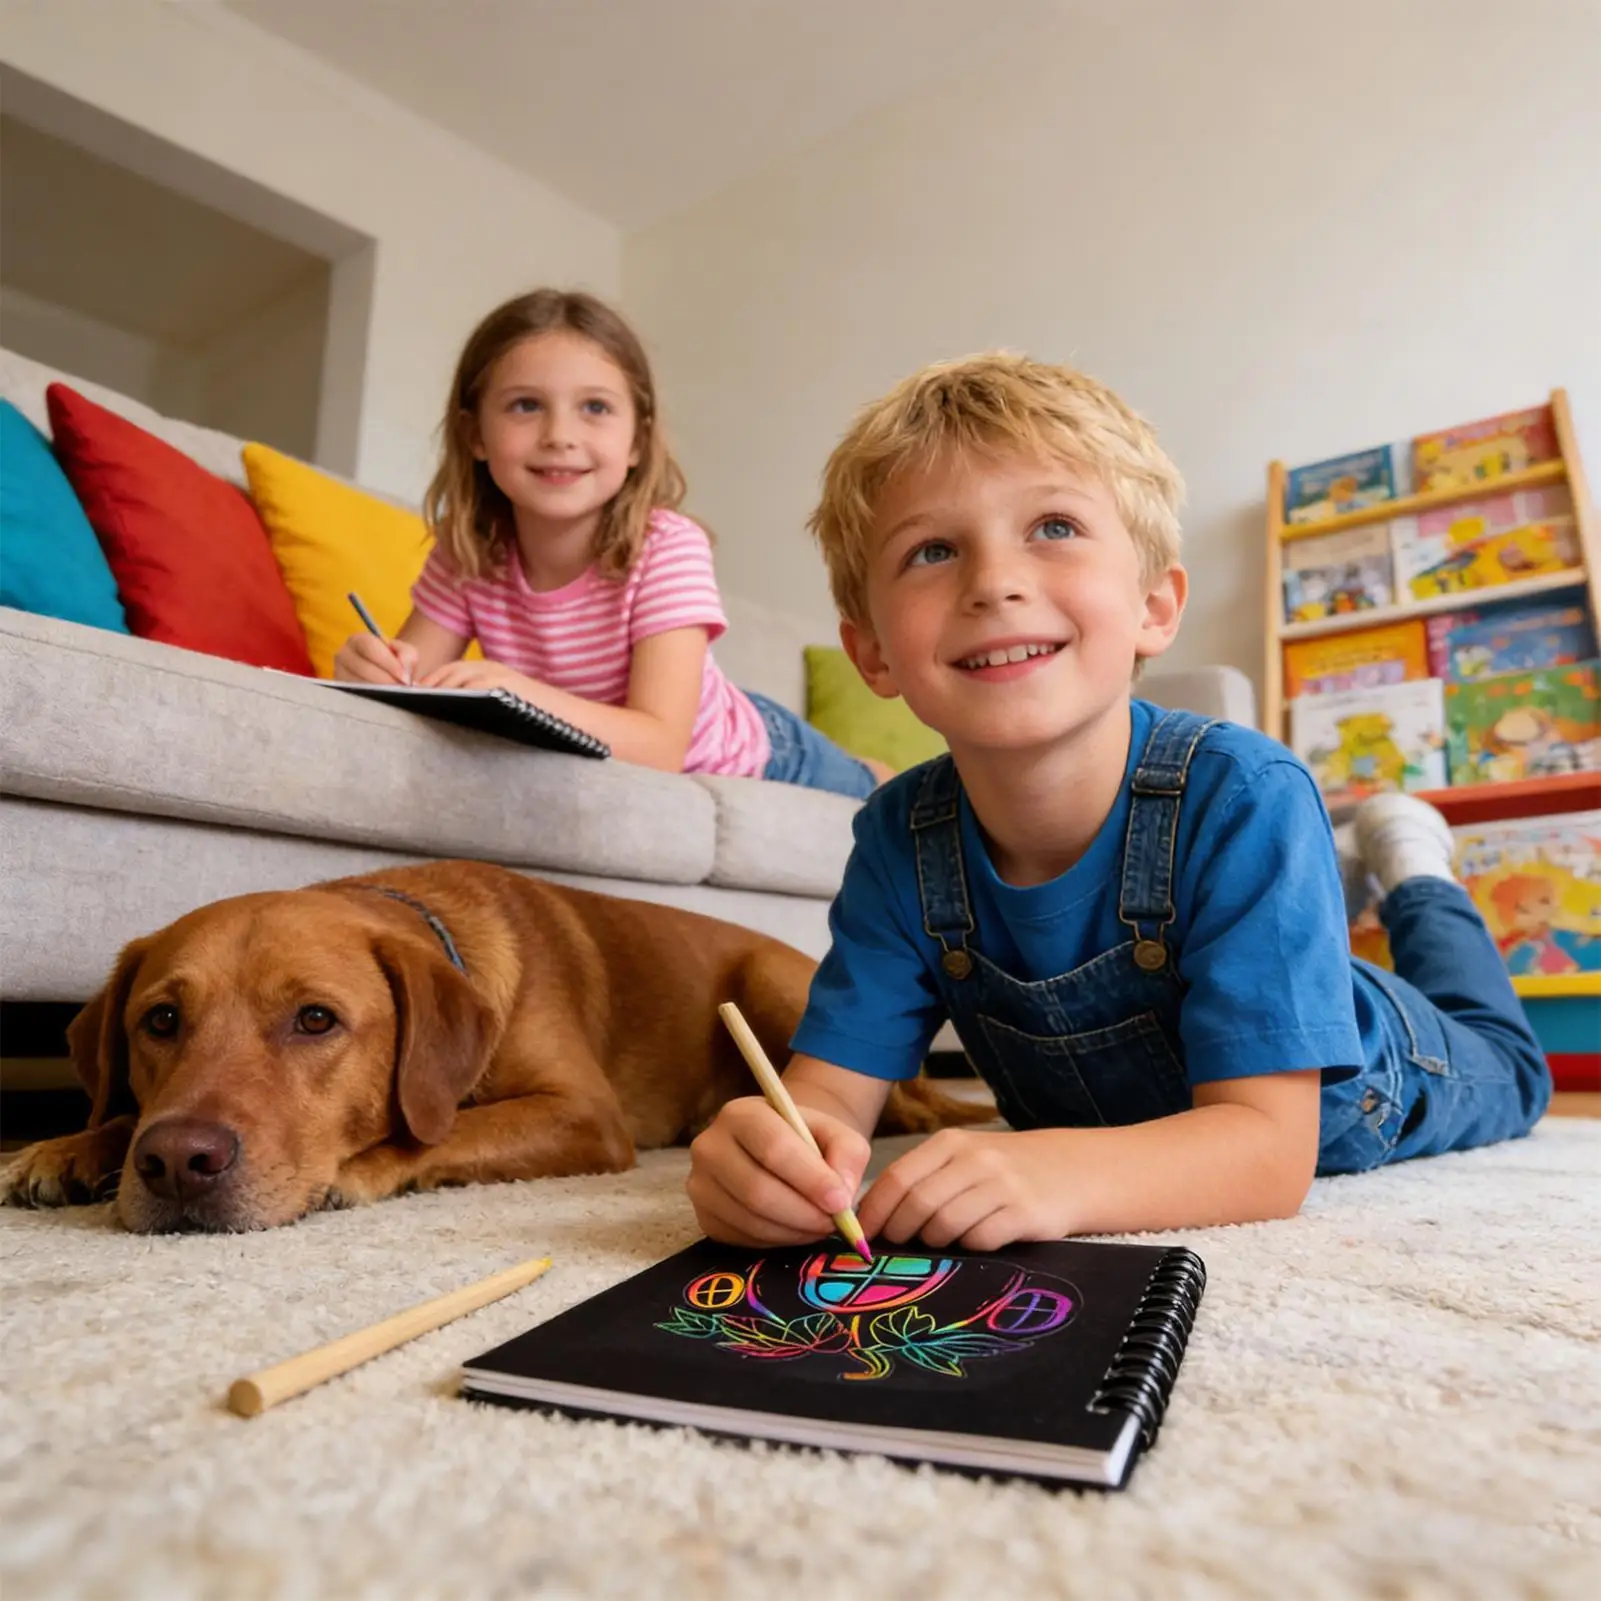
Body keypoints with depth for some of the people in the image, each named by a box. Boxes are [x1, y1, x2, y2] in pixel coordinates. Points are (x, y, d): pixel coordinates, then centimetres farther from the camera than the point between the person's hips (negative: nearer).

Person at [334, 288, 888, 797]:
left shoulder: (668, 547, -33)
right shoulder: (465, 552, -20)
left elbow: (661, 749, -41)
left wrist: (524, 694, -57)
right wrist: (375, 670, -43)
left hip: (749, 764, -4)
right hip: (619, 778, 4)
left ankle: (875, 777, 55)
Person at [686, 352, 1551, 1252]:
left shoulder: (1243, 802, -41)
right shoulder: (901, 838, -29)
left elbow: (1270, 1148, -41)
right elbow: (832, 1085, -29)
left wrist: (1062, 1175, -60)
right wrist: (771, 1153, -52)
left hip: (1335, 1115, -2)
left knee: (1505, 1076, 31)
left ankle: (1412, 874, 46)